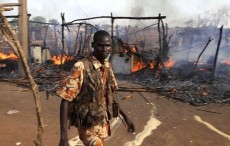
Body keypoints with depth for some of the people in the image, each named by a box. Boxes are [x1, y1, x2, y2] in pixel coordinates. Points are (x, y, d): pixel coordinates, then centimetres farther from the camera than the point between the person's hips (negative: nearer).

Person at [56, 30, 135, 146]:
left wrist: (125, 117, 13)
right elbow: (65, 101, -20)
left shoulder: (107, 66, 0)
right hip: (87, 128, -6)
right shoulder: (81, 67, -21)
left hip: (103, 124, 6)